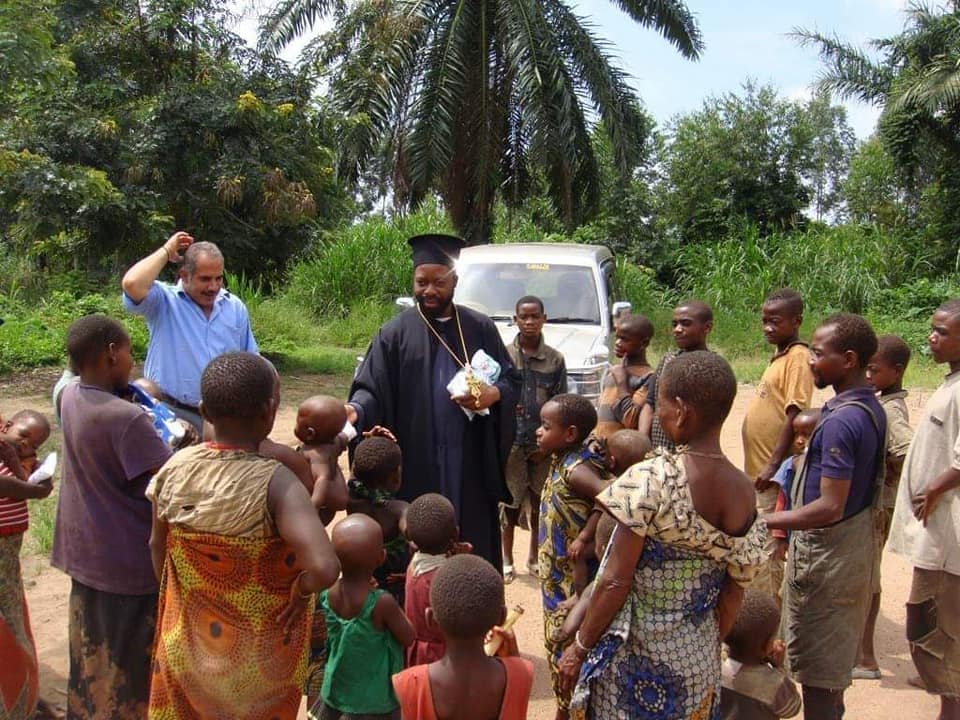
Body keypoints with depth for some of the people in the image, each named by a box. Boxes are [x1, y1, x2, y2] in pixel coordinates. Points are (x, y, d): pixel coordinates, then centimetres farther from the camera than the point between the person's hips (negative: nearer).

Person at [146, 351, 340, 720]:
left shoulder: (174, 468, -13)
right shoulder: (275, 482, -29)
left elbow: (158, 547, 3)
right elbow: (324, 568, -41)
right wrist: (301, 591, -20)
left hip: (187, 643, 4)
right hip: (257, 656, -3)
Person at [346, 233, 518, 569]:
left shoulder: (481, 328, 7)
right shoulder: (396, 333, 1)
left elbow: (511, 378, 10)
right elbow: (371, 388, -5)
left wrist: (494, 393, -12)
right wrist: (357, 409, -26)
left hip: (470, 462, 2)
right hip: (416, 463, -2)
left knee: (473, 546, 8)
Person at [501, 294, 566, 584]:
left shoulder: (555, 360, 3)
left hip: (543, 445, 2)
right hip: (511, 442, -1)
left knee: (540, 502, 10)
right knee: (510, 502, 4)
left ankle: (533, 557, 28)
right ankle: (507, 560, 21)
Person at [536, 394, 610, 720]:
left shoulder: (576, 470, -25)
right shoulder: (562, 460, 2)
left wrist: (586, 537, -29)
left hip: (573, 579, -9)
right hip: (557, 576, 9)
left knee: (569, 649, 7)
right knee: (558, 643, 22)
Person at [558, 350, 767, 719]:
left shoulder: (652, 479, -23)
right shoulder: (745, 492, -5)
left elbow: (616, 581, -19)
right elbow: (733, 596, 4)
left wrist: (580, 646, -7)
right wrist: (708, 648, 18)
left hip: (636, 653, -5)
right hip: (700, 658, 5)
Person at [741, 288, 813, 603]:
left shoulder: (798, 357, -13)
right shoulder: (779, 357, 14)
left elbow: (794, 415, -20)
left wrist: (773, 465, -22)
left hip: (773, 474, -9)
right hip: (757, 470, 9)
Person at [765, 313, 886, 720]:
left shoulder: (840, 422, -26)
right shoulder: (871, 408, 5)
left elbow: (830, 507, -28)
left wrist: (761, 522, -25)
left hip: (826, 552, -10)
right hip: (855, 545, 10)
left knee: (815, 669, 3)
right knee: (835, 655, 24)